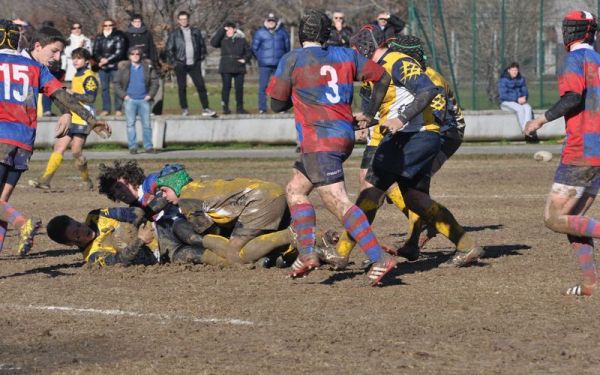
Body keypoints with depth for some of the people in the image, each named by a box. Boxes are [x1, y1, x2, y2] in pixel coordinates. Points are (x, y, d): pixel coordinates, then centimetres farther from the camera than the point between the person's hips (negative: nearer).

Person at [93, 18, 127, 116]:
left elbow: (119, 52, -9)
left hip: (115, 66, -4)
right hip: (102, 67, 4)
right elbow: (95, 52, 7)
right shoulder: (99, 38, 11)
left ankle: (118, 109, 1)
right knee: (104, 88, 5)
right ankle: (106, 109, 11)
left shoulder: (119, 37, -3)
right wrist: (101, 59, -12)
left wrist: (107, 60, -13)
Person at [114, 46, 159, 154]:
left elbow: (155, 82, 9)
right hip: (130, 100, -1)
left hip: (144, 100, 1)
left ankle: (148, 146, 7)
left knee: (146, 124, 2)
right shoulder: (124, 68, 5)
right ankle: (132, 146, 0)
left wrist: (150, 94, -2)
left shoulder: (148, 67, 6)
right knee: (130, 124, -3)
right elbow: (117, 84, 6)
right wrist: (123, 95, -5)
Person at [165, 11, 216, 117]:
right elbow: (169, 49, 2)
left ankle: (206, 108, -3)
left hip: (194, 64, 1)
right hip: (181, 64, -1)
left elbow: (202, 45, 14)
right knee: (182, 87, 2)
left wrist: (201, 58, 4)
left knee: (201, 85, -4)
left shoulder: (196, 32, 8)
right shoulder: (174, 34, 3)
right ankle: (184, 109, 10)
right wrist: (173, 62, -5)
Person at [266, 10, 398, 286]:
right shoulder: (345, 55, 11)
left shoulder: (292, 60, -3)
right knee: (295, 189, 19)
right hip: (345, 136, 7)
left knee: (338, 203, -12)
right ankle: (307, 251, 8)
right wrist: (370, 114, 28)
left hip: (319, 141, -7)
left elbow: (277, 104, 3)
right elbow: (381, 77, 16)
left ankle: (379, 258, -21)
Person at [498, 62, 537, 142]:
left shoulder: (521, 79, 11)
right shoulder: (503, 79, -6)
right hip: (506, 102, -5)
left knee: (528, 108, -30)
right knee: (520, 109, -34)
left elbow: (525, 91, 13)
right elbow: (503, 95, -14)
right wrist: (517, 99, -21)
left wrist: (524, 97, -13)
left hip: (520, 101, 5)